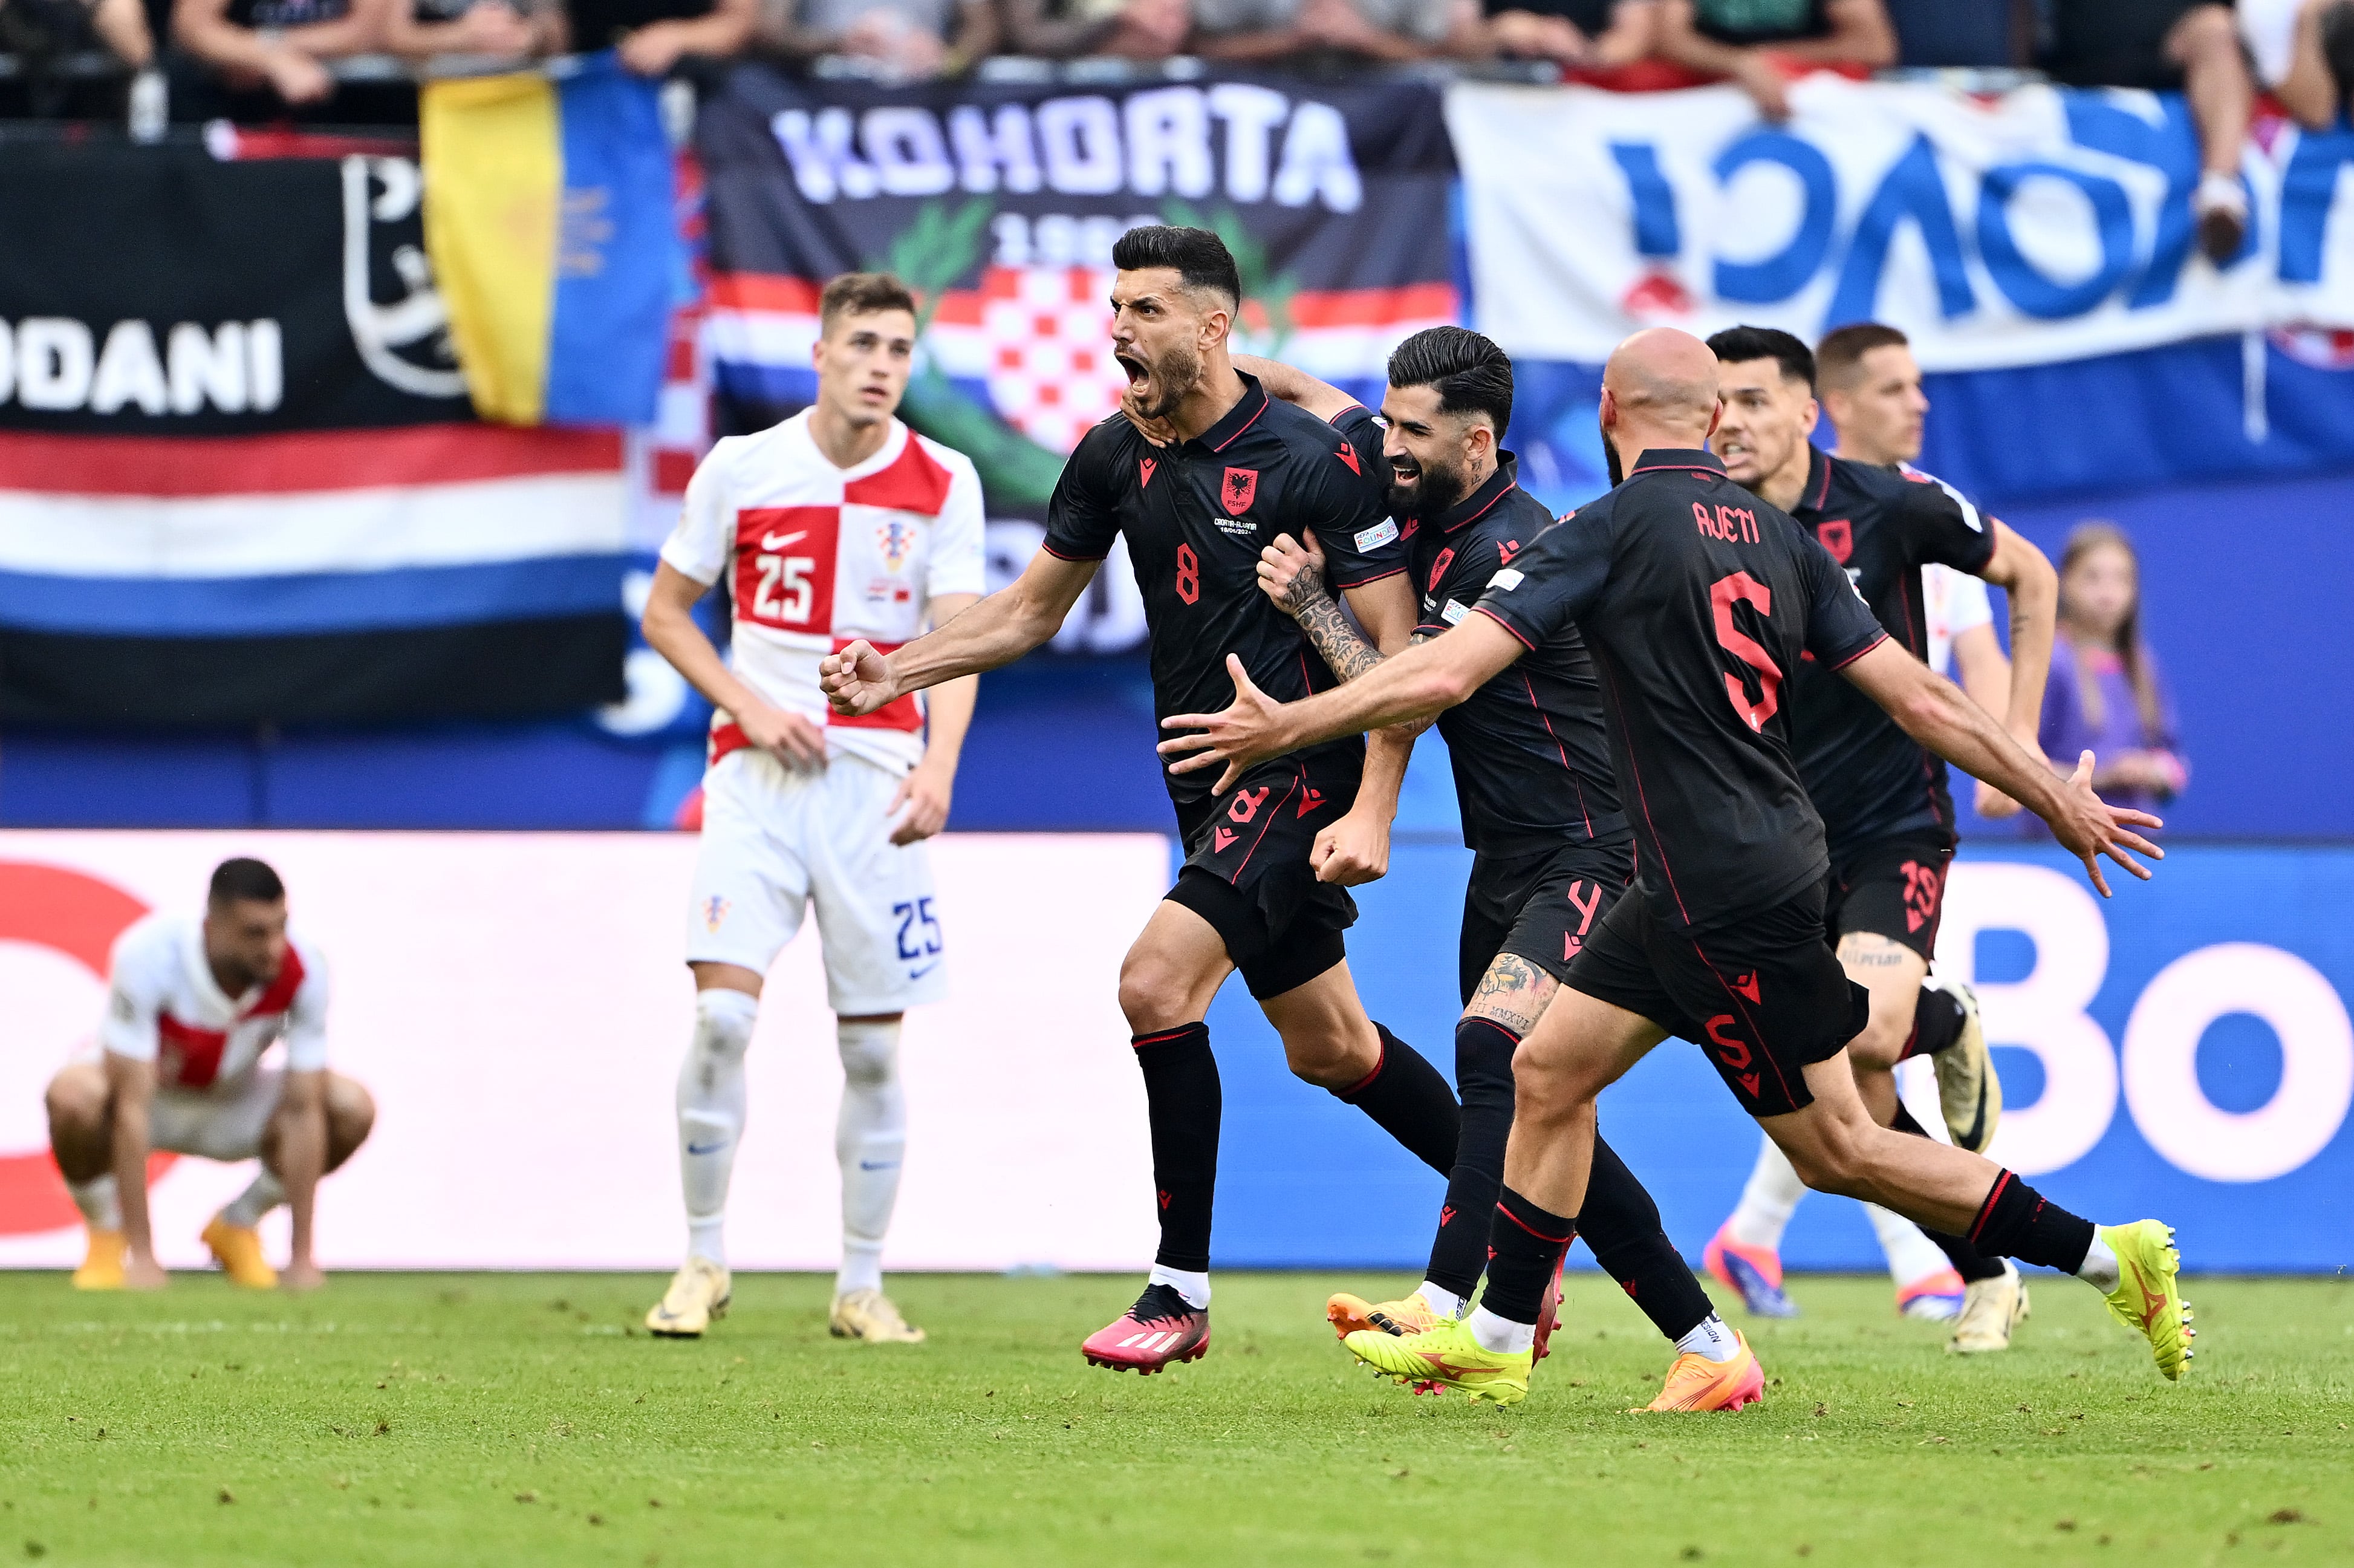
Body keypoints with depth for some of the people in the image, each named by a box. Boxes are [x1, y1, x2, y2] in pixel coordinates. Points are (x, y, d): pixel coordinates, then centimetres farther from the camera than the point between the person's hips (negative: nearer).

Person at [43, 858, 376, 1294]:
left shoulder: (303, 971, -27)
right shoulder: (148, 957, -35)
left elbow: (301, 1111, -25)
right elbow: (132, 1107, -35)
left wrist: (301, 1260, -27)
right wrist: (142, 1258, -37)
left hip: (233, 1099, 3)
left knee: (352, 1110, -24)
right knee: (73, 1097, -38)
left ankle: (237, 1226, 3)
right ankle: (107, 1235, -6)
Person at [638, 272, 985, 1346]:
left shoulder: (944, 484, 1)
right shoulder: (739, 469, 0)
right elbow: (665, 613, 9)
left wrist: (937, 769, -20)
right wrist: (749, 705, -6)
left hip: (878, 781, 1)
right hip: (758, 771, -1)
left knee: (874, 1045, 2)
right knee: (722, 1010, -15)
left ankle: (861, 1286, 13)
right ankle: (704, 1260, -1)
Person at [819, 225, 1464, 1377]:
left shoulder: (1317, 459, -16)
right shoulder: (1116, 456, 4)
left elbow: (1399, 646, -15)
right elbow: (1034, 606, 16)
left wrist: (1370, 815, -23)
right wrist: (897, 672, 3)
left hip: (1300, 778, -8)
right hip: (1211, 791, 8)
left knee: (1156, 979, -21)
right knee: (1329, 1048, 15)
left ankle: (1180, 1291, -13)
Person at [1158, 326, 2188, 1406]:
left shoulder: (1610, 530, -12)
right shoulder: (1777, 538, 8)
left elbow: (1445, 675, -17)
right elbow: (1920, 699, 6)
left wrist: (1282, 726, -7)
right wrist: (2061, 801, 15)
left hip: (1731, 901, -8)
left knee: (1838, 1150, 0)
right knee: (1547, 1074, 13)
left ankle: (2105, 1254, 3)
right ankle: (1496, 1342, 19)